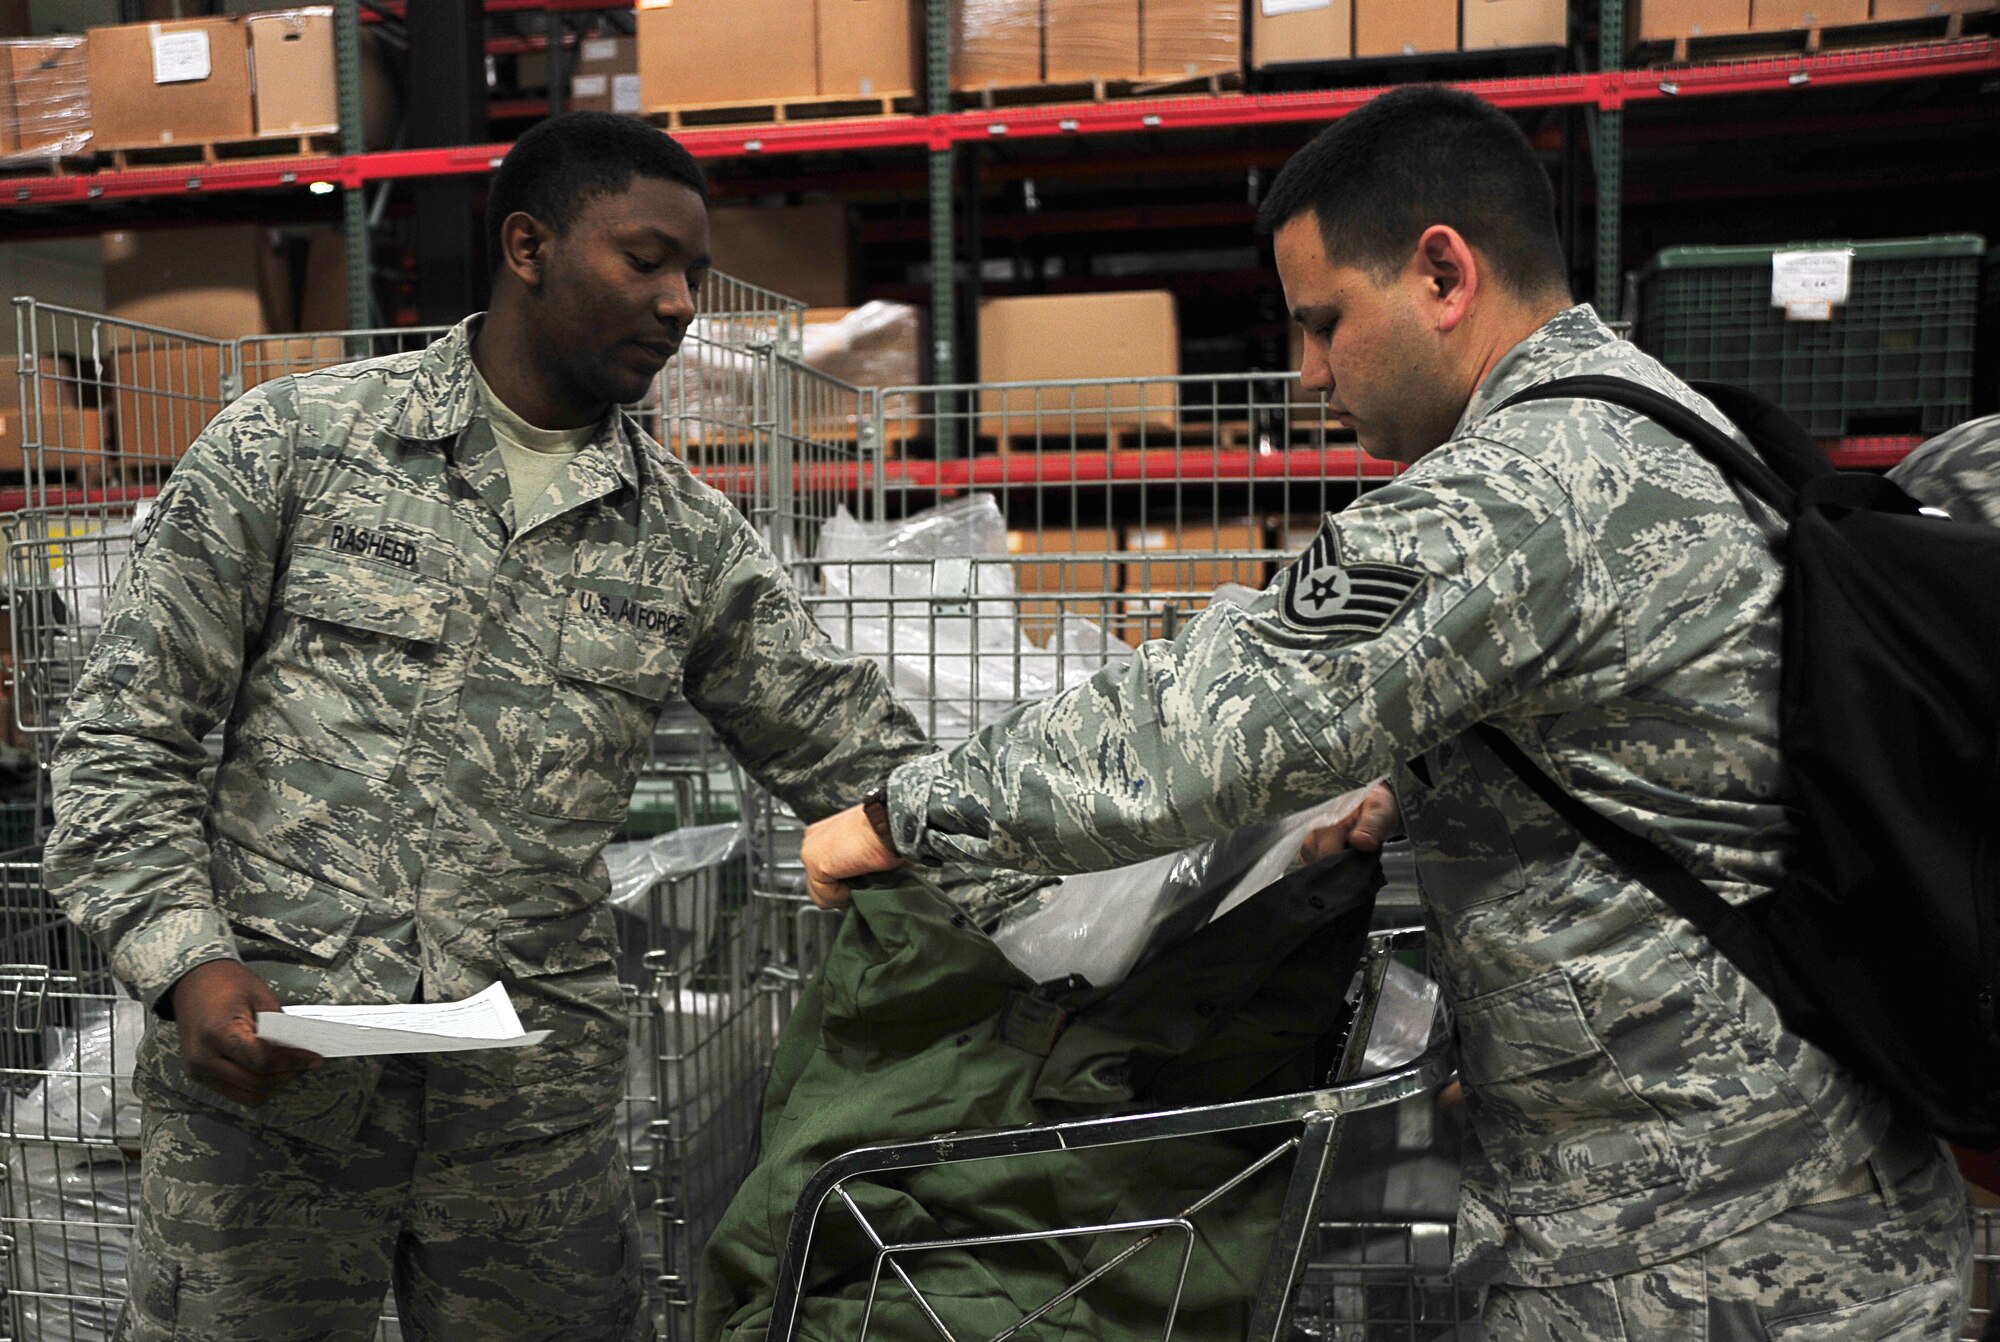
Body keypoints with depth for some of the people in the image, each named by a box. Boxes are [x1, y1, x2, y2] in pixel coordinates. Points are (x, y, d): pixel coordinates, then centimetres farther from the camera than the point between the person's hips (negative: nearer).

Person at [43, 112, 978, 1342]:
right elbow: (132, 729, 1)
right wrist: (187, 960, -11)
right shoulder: (290, 443, -1)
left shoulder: (692, 542, 5)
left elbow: (860, 754, 6)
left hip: (535, 1106, 2)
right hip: (266, 1067, -1)